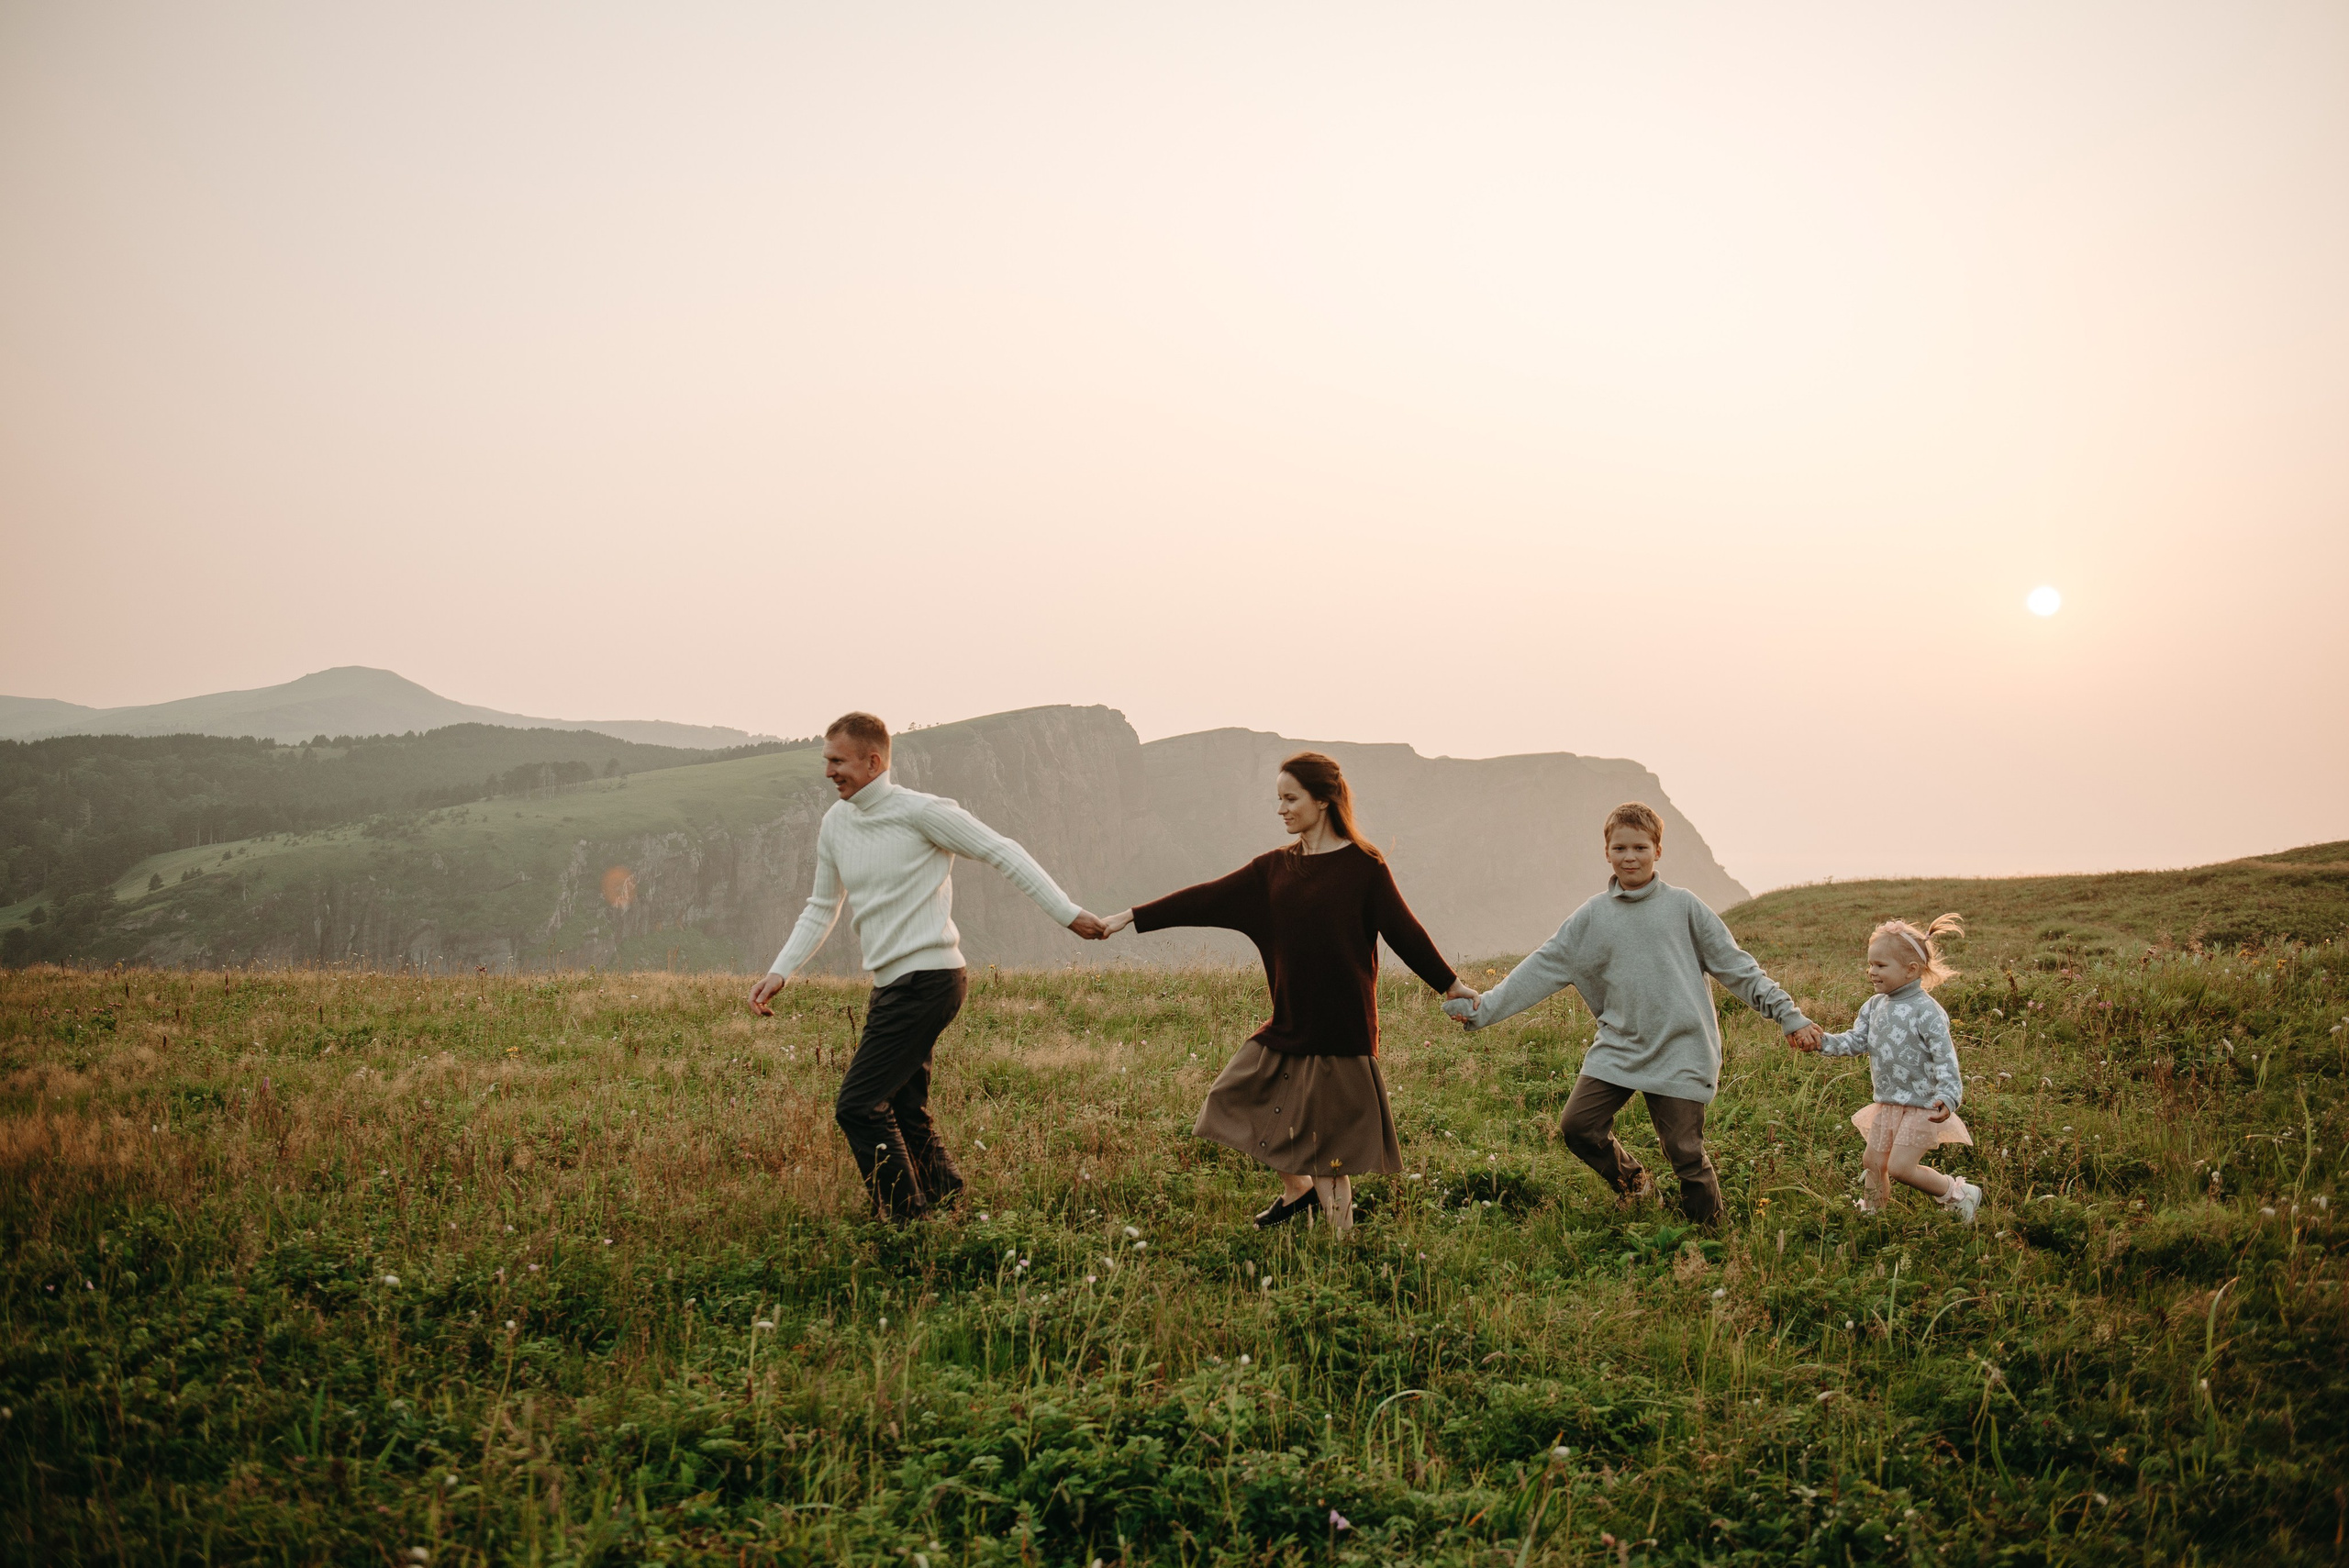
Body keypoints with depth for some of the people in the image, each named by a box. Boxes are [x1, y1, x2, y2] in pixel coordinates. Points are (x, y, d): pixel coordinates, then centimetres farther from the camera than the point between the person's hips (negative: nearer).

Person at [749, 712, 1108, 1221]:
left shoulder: (920, 811, -11)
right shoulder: (835, 824, 11)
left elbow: (1004, 853, -7)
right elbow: (821, 910, 22)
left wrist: (1068, 913, -12)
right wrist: (779, 972, 11)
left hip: (926, 982, -9)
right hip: (894, 987, 9)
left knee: (858, 1106, -12)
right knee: (903, 1112, 15)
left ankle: (906, 1221, -4)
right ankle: (949, 1198, 28)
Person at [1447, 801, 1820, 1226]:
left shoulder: (1683, 905, 3)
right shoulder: (1591, 917, 7)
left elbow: (1736, 966, 6)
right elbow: (1542, 969, 5)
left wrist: (1789, 1015, 3)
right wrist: (1482, 1009, -2)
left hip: (1681, 1051, -3)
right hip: (1618, 1048, 3)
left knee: (1686, 1154, -5)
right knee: (1577, 1126, -6)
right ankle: (1633, 1182, 21)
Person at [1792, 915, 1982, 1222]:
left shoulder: (1926, 1011, -18)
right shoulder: (1875, 1006, 5)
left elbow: (1945, 1058, -23)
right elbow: (1856, 1042, 7)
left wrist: (1947, 1097, -36)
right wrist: (1822, 1043, -9)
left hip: (1921, 1105, -8)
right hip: (1888, 1103, 8)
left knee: (1899, 1167, -11)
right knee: (1873, 1161, 14)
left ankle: (1960, 1194, 7)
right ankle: (1872, 1213, 33)